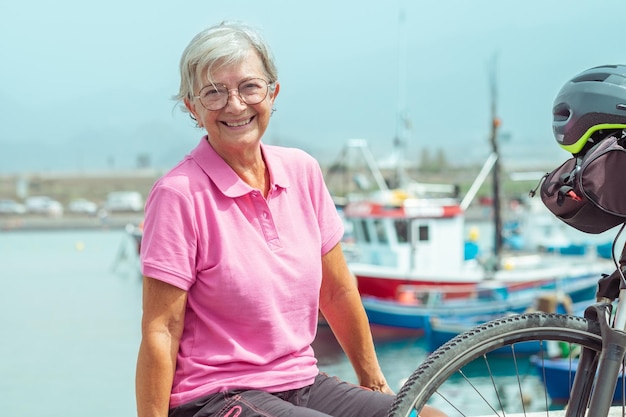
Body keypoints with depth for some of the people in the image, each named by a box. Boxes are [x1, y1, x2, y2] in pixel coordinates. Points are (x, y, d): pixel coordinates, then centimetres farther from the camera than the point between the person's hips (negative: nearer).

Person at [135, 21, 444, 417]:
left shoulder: (302, 171, 5)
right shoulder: (180, 193, -13)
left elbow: (338, 293, 13)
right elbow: (160, 333, -13)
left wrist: (375, 383, 20)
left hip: (302, 384, 7)